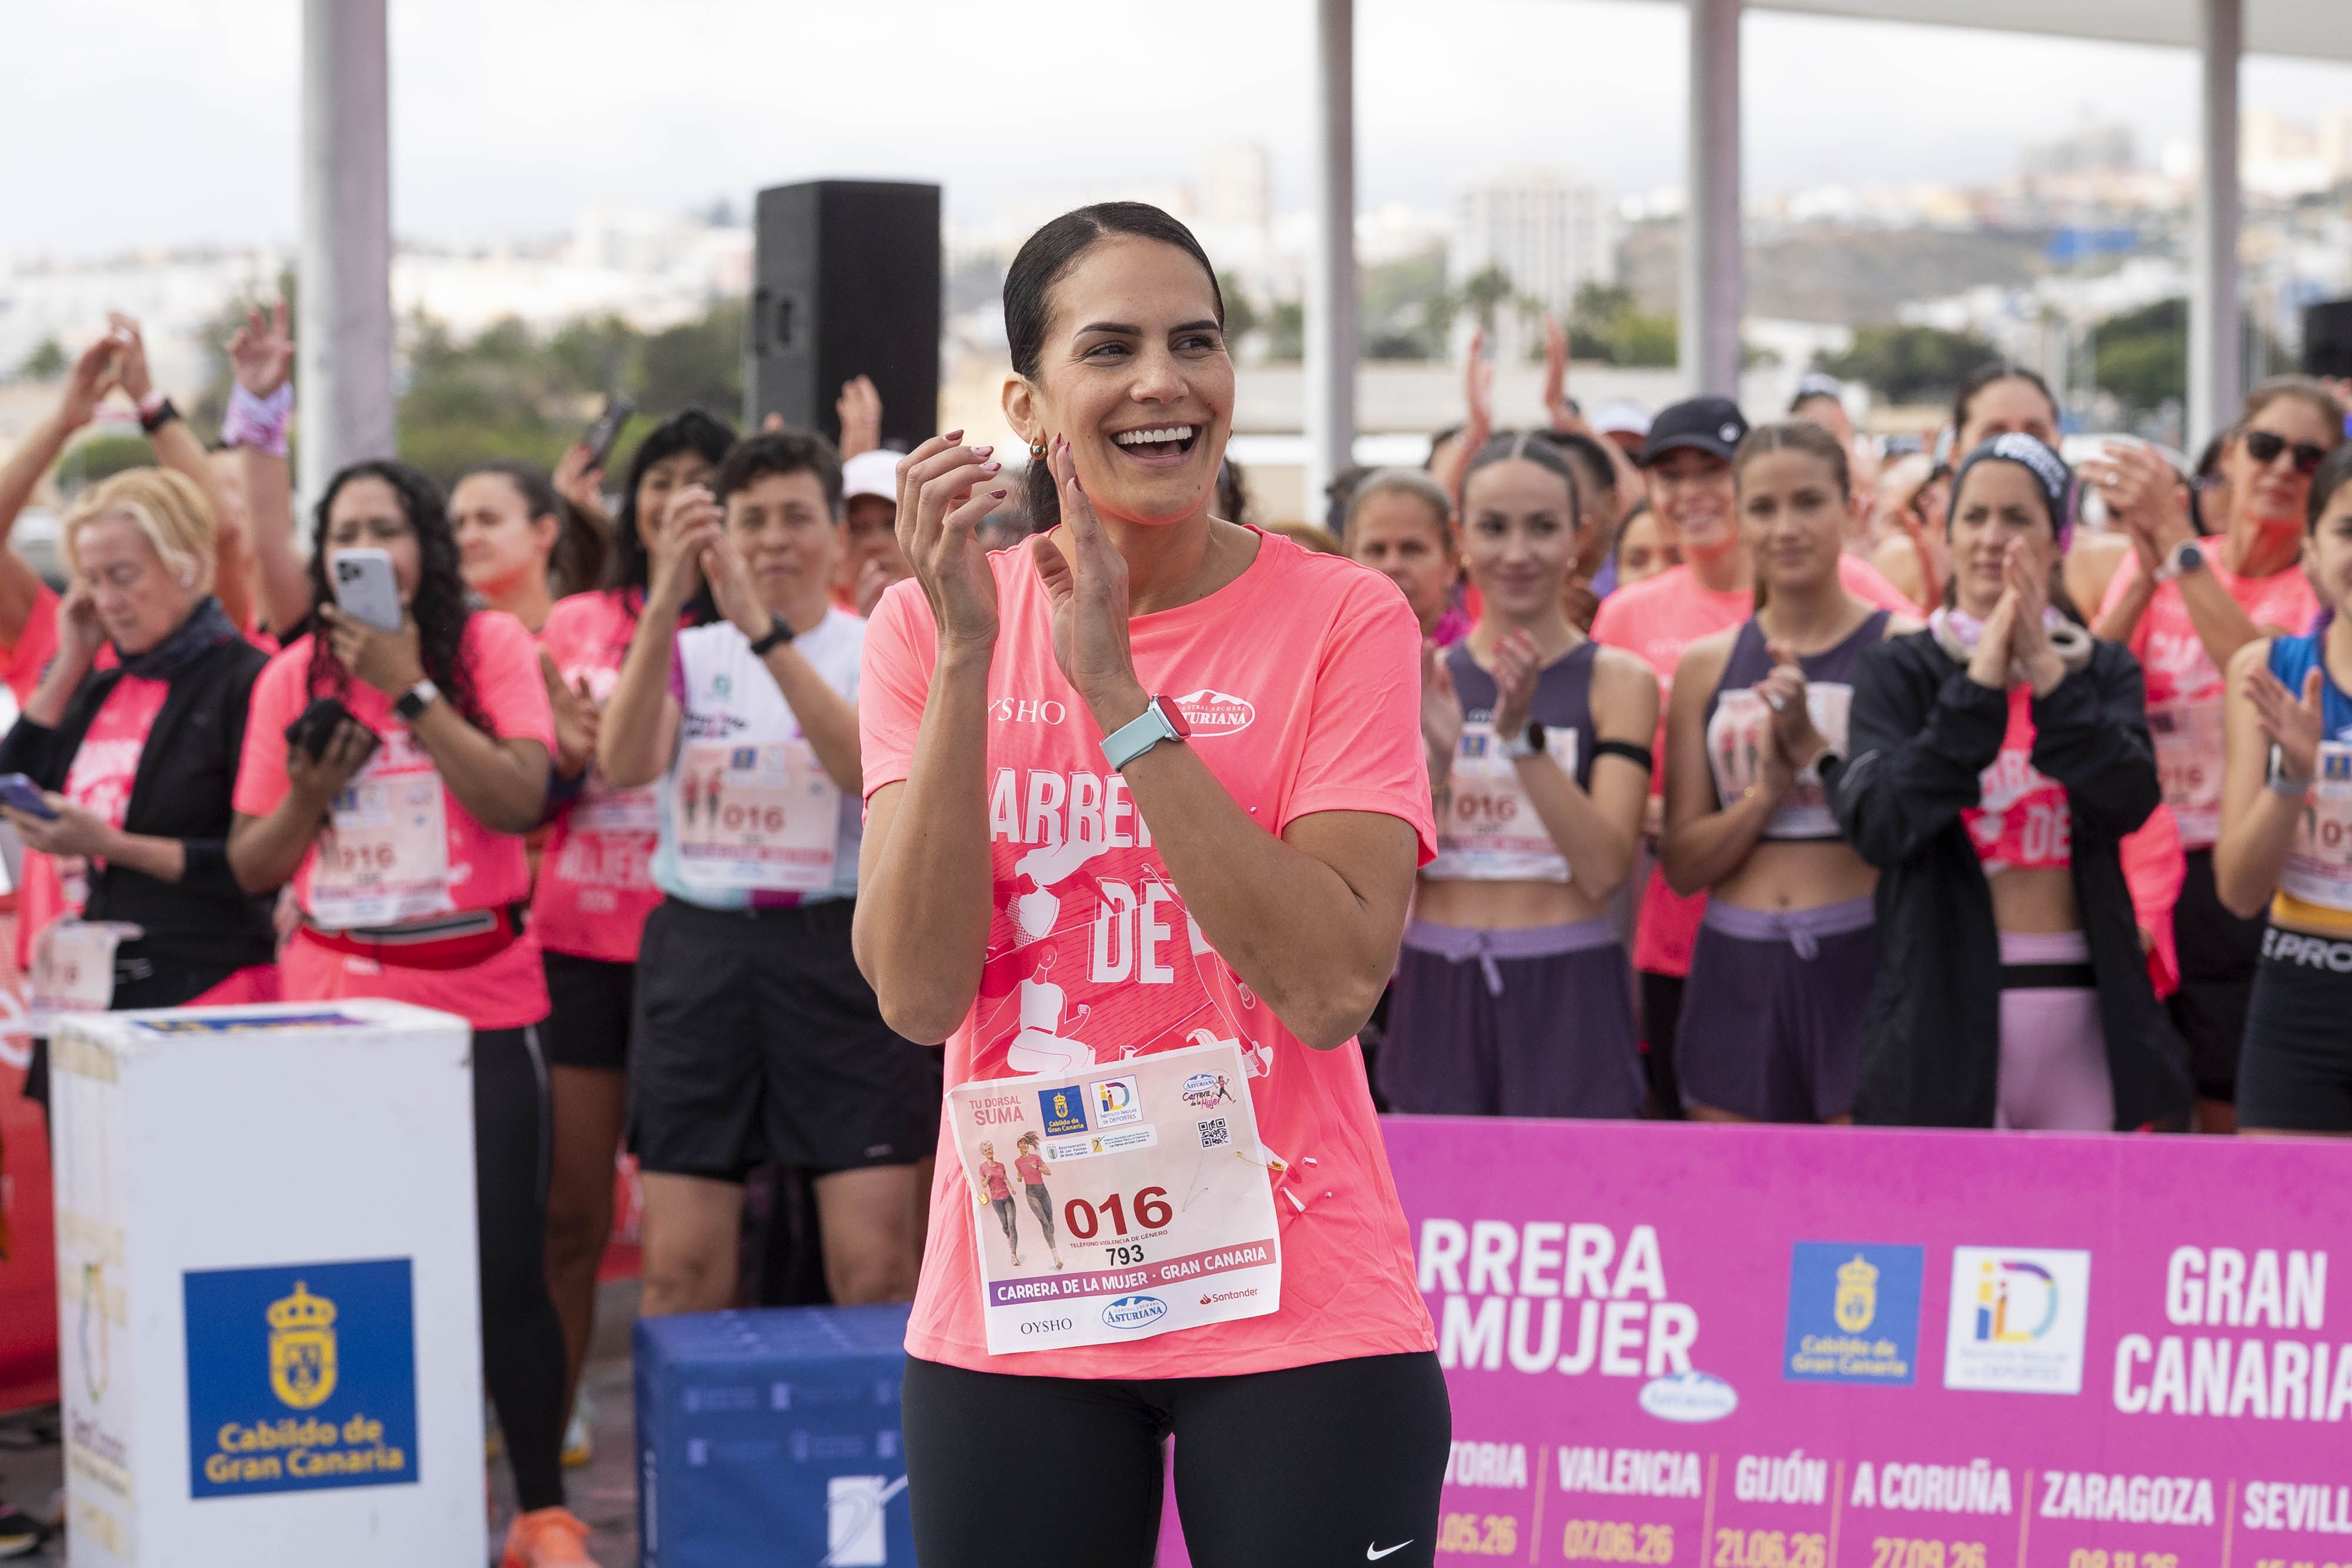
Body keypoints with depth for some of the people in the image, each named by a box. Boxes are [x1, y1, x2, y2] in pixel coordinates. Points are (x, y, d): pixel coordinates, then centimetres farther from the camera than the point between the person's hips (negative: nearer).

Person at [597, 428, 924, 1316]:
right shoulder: (690, 654, 11)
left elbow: (871, 767, -18)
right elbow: (622, 764, -10)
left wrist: (765, 630, -26)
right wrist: (664, 606, -22)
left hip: (839, 948, -2)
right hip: (699, 950, 2)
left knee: (874, 1266, -7)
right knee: (681, 1271, 2)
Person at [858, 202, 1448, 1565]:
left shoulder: (1342, 619, -5)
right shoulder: (928, 623, 1)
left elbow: (1333, 986, -17)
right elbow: (917, 993, -10)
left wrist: (1117, 688, -19)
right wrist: (965, 655, -16)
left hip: (1302, 1317, -2)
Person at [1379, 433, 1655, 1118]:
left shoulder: (1616, 681, -1)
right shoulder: (1421, 681, 7)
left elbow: (1604, 869, -12)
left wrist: (1523, 737, -21)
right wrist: (1436, 758, -16)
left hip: (1564, 990, -2)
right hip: (1440, 989, 2)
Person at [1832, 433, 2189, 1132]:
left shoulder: (2105, 671, 11)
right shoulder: (1897, 672, 4)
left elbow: (2130, 801, -8)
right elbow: (1876, 825, -12)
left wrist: (2047, 674, -18)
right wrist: (1980, 684, -15)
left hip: (2081, 1000, 2)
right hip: (1945, 1004, -2)